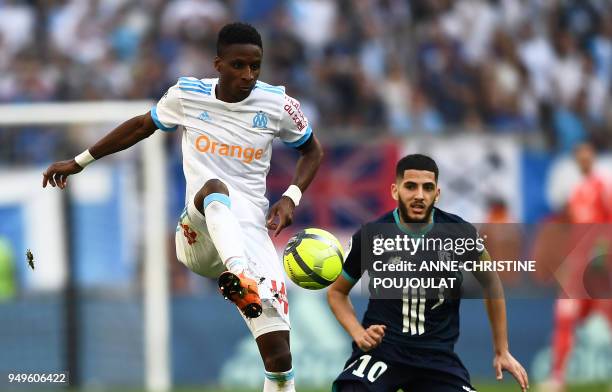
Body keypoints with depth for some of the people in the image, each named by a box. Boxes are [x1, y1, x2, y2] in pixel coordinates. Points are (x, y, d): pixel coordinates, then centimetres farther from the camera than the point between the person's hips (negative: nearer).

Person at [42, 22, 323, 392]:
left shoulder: (278, 104, 2)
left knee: (280, 357, -15)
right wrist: (80, 162, 26)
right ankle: (239, 275, -67)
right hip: (198, 232, -1)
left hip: (251, 233, 1)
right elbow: (142, 125, 21)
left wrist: (291, 199, 0)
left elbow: (313, 150, 18)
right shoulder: (187, 95, 3)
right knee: (214, 187, -40)